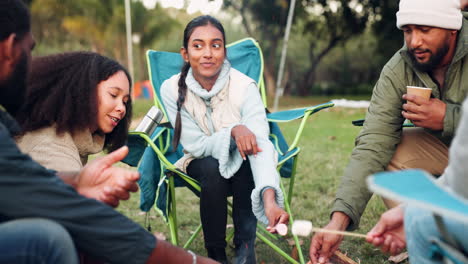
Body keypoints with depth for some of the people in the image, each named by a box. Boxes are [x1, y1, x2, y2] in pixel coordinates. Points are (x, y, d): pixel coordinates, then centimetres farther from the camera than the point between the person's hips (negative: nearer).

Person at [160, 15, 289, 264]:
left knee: (245, 157, -34)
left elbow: (261, 144, -37)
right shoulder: (171, 89, -17)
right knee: (212, 168, -33)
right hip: (200, 167, 1)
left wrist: (270, 200, -55)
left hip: (243, 170, 0)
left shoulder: (245, 86, -23)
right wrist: (233, 131, -37)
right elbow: (195, 146, -16)